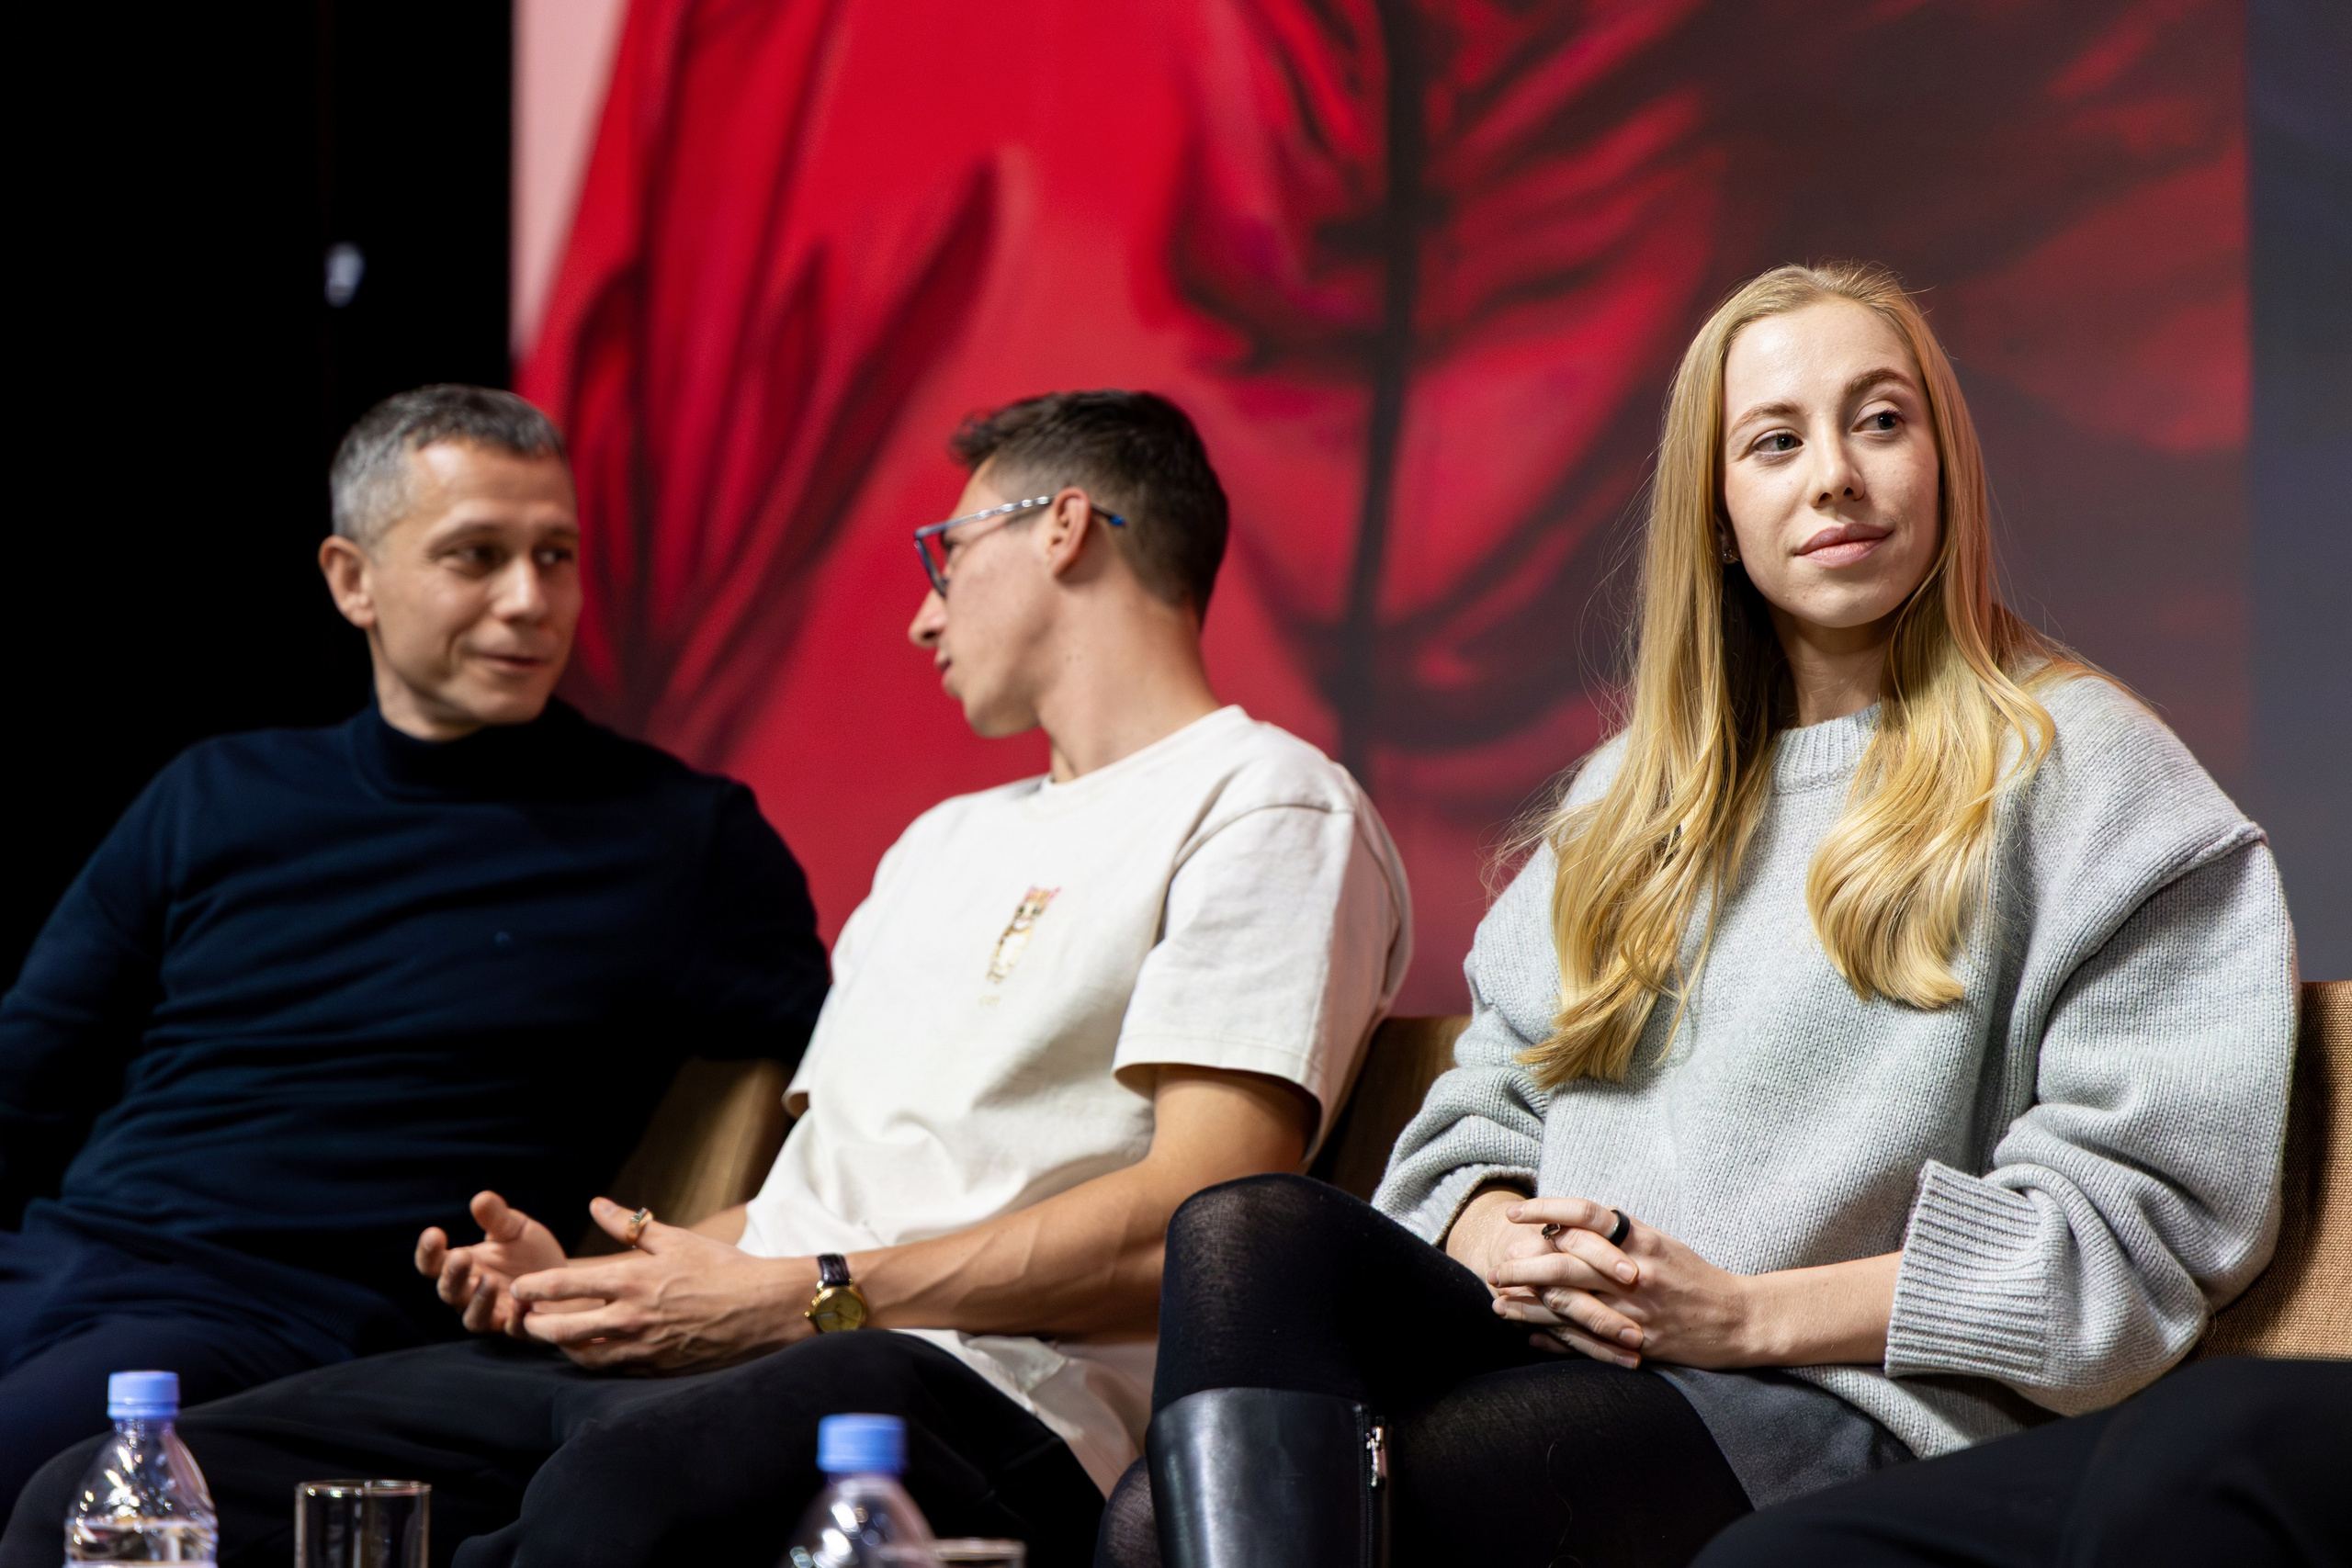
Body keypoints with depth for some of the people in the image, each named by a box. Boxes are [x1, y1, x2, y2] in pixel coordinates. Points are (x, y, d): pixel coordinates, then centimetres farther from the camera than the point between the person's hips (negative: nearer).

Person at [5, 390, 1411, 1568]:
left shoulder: (1265, 809, 4)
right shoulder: (946, 843, 35)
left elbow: (1196, 1220, -11)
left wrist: (796, 1301, -14)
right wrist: (580, 1278, 9)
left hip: (975, 1384, -8)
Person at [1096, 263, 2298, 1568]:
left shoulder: (2083, 775, 5)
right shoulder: (1632, 795, 26)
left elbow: (2142, 1214, -5)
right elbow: (1491, 1101, 24)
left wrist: (1744, 1313, -12)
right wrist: (1503, 1243, -3)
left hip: (1842, 1407, -6)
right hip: (1561, 1351, 7)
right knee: (1243, 1231, -29)